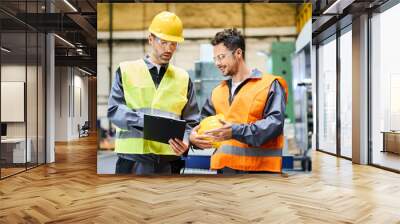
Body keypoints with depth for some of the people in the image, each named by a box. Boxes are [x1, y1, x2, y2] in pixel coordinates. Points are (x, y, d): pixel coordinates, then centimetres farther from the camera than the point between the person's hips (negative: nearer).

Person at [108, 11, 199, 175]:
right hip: (133, 158, -2)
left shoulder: (183, 78, 11)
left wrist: (185, 140, -13)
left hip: (168, 159, 2)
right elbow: (114, 109, -3)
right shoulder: (127, 70, 6)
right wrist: (144, 121, -20)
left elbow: (191, 121, 9)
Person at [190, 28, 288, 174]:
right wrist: (193, 135, -5)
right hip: (224, 167, 6)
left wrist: (237, 131, -24)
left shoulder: (269, 84, -3)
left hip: (260, 168, -5)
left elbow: (275, 123, -14)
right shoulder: (217, 92, 17)